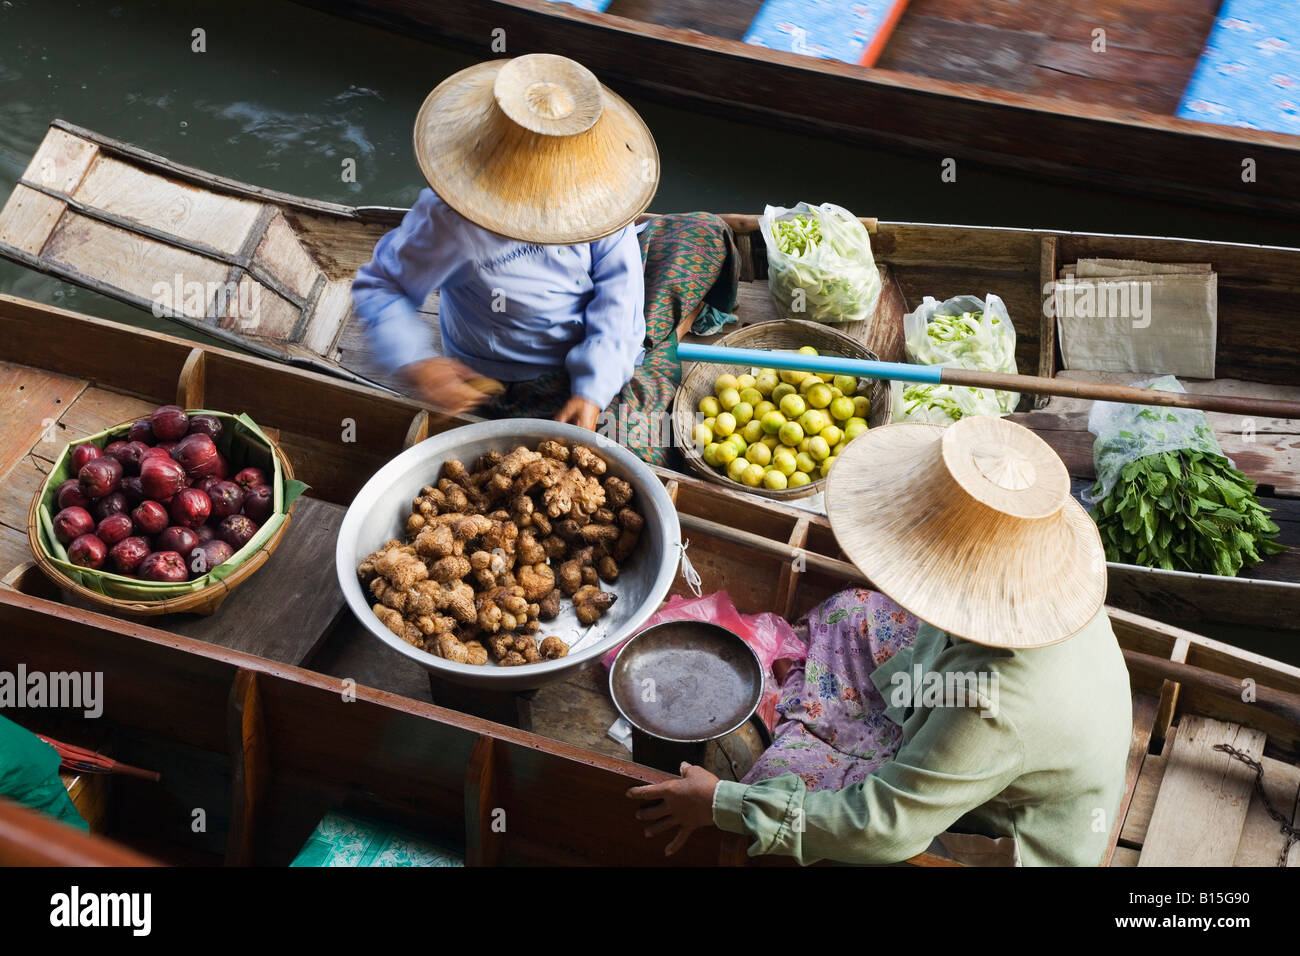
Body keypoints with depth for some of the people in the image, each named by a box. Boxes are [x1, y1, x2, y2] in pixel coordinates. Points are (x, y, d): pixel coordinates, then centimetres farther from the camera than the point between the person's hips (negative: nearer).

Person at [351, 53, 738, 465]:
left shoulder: (590, 178, -21)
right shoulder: (448, 221, -33)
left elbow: (616, 286, -17)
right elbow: (379, 287, -18)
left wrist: (591, 390, -27)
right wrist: (418, 362, -39)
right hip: (523, 380, -5)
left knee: (705, 235, 8)